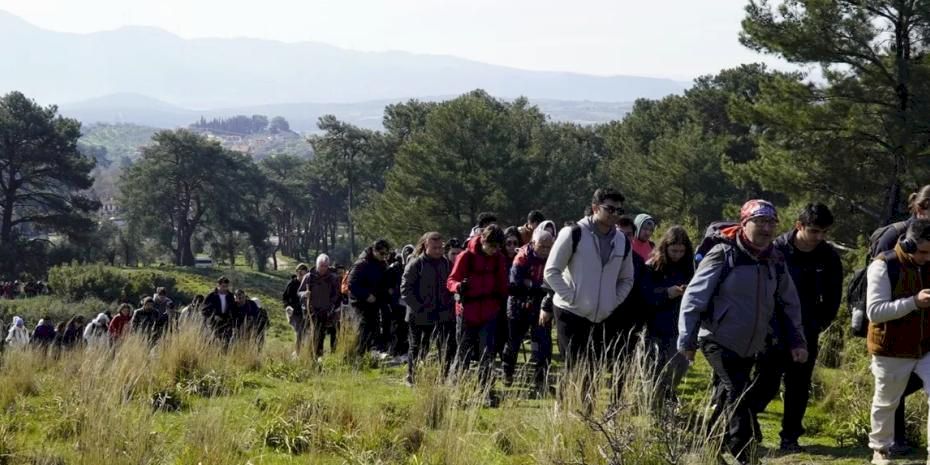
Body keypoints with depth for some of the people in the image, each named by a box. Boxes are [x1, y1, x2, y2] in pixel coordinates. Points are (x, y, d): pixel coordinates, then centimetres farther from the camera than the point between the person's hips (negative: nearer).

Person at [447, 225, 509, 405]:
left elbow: (502, 285, 12)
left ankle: (486, 391, 0)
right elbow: (451, 281, -9)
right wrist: (459, 286, -30)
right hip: (467, 312, -2)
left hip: (489, 313, 2)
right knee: (464, 353, 6)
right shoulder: (466, 256, -10)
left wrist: (502, 304, 8)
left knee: (487, 353, -3)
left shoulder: (499, 259, 2)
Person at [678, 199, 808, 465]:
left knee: (727, 400, 15)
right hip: (719, 342, -6)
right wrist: (687, 340, -14)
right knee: (739, 396, -18)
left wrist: (797, 341, 6)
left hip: (749, 348, 6)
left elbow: (789, 304, 14)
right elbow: (694, 298, -12)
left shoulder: (775, 261, 4)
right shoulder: (724, 256, -14)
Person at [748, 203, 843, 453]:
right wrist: (767, 325, -10)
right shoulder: (778, 250, -13)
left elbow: (833, 296, 9)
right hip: (774, 332, -3)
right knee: (766, 385, -2)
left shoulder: (828, 256, -2)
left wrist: (820, 324, 4)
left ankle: (790, 438, 16)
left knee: (799, 388, 6)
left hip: (807, 335, 3)